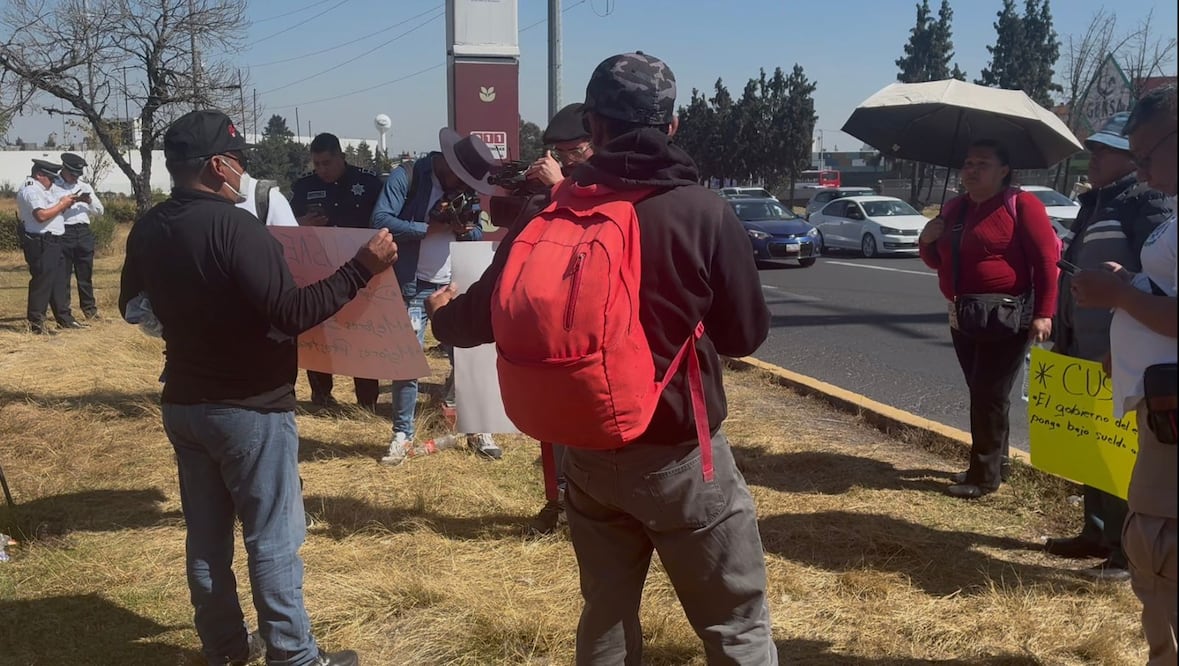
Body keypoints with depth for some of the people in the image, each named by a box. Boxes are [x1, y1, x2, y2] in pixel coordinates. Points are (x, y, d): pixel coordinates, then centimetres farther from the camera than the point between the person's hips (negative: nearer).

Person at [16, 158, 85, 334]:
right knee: (42, 282, -7)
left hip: (52, 242, 11)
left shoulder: (43, 190, 19)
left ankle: (64, 319, 22)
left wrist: (65, 203, 6)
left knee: (60, 281, 14)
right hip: (40, 243, -11)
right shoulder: (30, 191, -13)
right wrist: (62, 204, -14)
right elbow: (41, 215, -25)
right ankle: (35, 323, -3)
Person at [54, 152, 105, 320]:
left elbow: (99, 211, 15)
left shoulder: (85, 187, 17)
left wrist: (89, 201, -4)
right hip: (62, 233, -4)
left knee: (86, 274, 9)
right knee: (63, 275, 0)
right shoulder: (53, 186, 1)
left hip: (84, 232, 4)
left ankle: (90, 309, 17)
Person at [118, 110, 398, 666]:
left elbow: (131, 304, 18)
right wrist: (362, 269, -24)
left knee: (206, 535, 16)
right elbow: (293, 312, -27)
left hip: (183, 402, 8)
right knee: (273, 540, 3)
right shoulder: (233, 225, -22)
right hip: (250, 407, -7)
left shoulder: (147, 229, 2)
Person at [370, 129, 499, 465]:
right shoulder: (406, 177, -7)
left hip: (456, 285, 4)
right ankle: (402, 434, 12)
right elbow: (381, 221, -16)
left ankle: (477, 429, 19)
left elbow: (478, 232, 13)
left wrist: (468, 230, -11)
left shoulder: (466, 187, 8)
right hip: (415, 286, -4)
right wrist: (429, 228, -21)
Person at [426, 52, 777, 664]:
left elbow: (482, 316, 7)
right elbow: (746, 334, -5)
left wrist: (442, 312, 29)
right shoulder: (703, 212, -14)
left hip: (587, 452, 4)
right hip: (681, 454, -4)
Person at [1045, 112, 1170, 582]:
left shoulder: (1147, 201, -11)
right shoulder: (1094, 204, 18)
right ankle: (1097, 534, 29)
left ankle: (1129, 553, 4)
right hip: (1087, 352, 9)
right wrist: (1064, 338, 21)